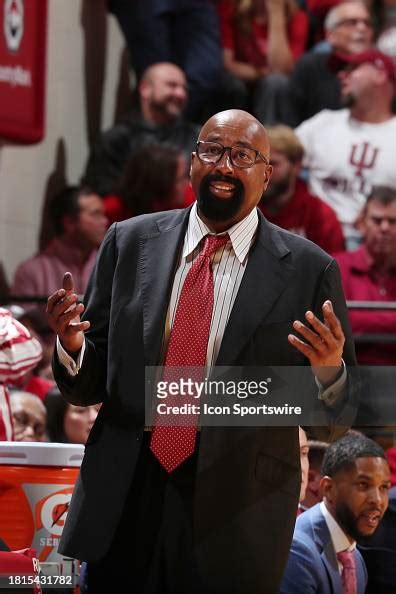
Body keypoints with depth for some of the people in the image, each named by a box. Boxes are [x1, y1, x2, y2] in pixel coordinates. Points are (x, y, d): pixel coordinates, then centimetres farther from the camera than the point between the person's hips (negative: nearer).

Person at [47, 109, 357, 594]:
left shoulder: (308, 269, -2)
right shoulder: (130, 243, 5)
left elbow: (332, 424, 1)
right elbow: (88, 388, 9)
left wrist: (330, 369, -20)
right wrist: (72, 347, -12)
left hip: (236, 522, -2)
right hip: (121, 504, 2)